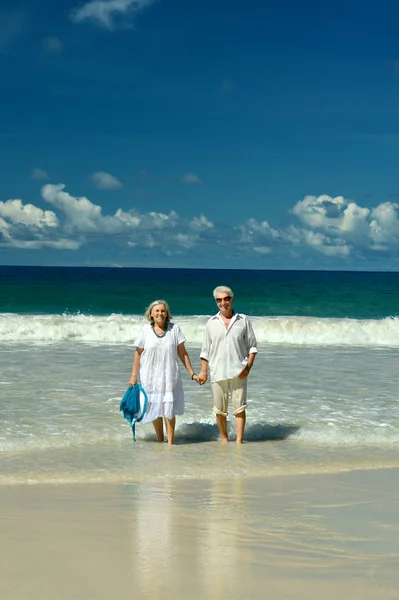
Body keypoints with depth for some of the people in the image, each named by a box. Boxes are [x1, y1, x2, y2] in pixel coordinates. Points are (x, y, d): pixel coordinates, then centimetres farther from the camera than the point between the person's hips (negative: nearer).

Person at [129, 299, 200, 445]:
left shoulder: (174, 329, -2)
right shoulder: (146, 330, -2)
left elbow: (182, 353, 2)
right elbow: (138, 354, 4)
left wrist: (192, 373, 0)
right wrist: (134, 376, 2)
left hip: (170, 376, -1)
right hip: (151, 377, 1)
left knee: (169, 410, -4)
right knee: (155, 410, 9)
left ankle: (170, 442, 3)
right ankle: (160, 440, 26)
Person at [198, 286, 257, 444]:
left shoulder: (243, 320, 4)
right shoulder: (211, 323, 7)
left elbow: (252, 345, 6)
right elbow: (205, 350, 10)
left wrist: (248, 366, -6)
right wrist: (203, 371, 5)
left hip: (238, 372, -1)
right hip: (218, 372, 1)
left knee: (239, 408, -4)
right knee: (220, 410, 7)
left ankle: (239, 441, 1)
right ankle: (224, 439, 22)